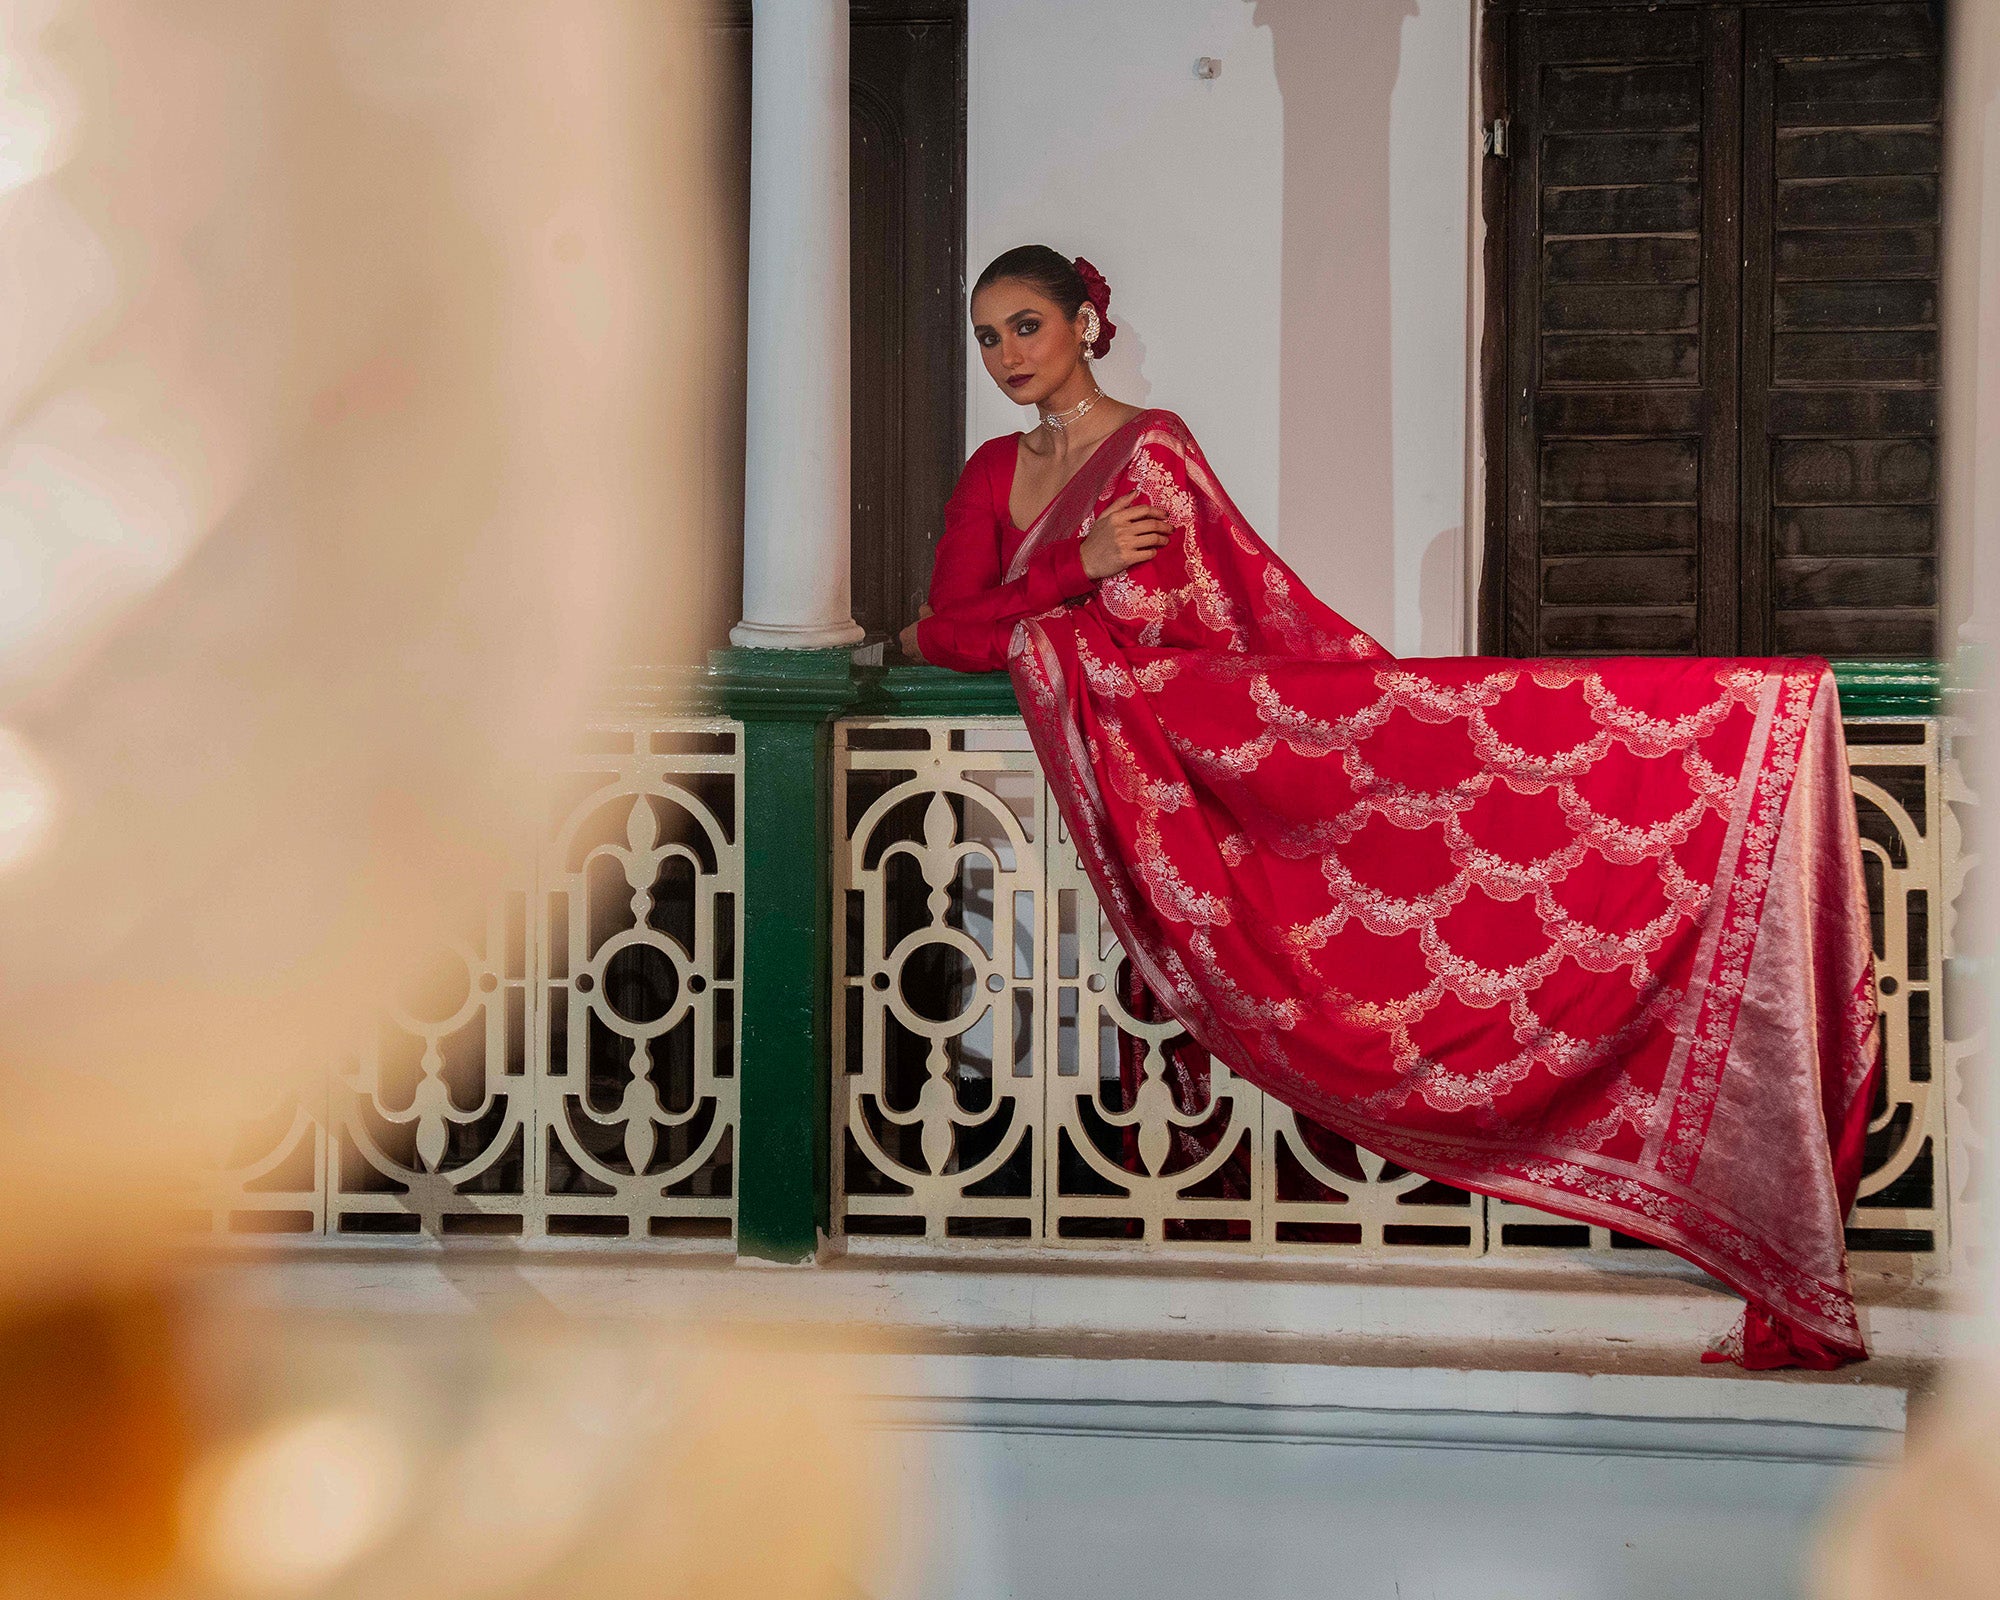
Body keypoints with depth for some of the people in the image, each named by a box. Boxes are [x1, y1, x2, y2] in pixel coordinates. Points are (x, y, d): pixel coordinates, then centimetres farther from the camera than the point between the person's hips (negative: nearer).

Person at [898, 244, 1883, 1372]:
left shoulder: (1151, 446, 5)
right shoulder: (994, 470, 17)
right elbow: (947, 628, 4)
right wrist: (1078, 570, -6)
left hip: (1194, 709, -3)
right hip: (1096, 719, 3)